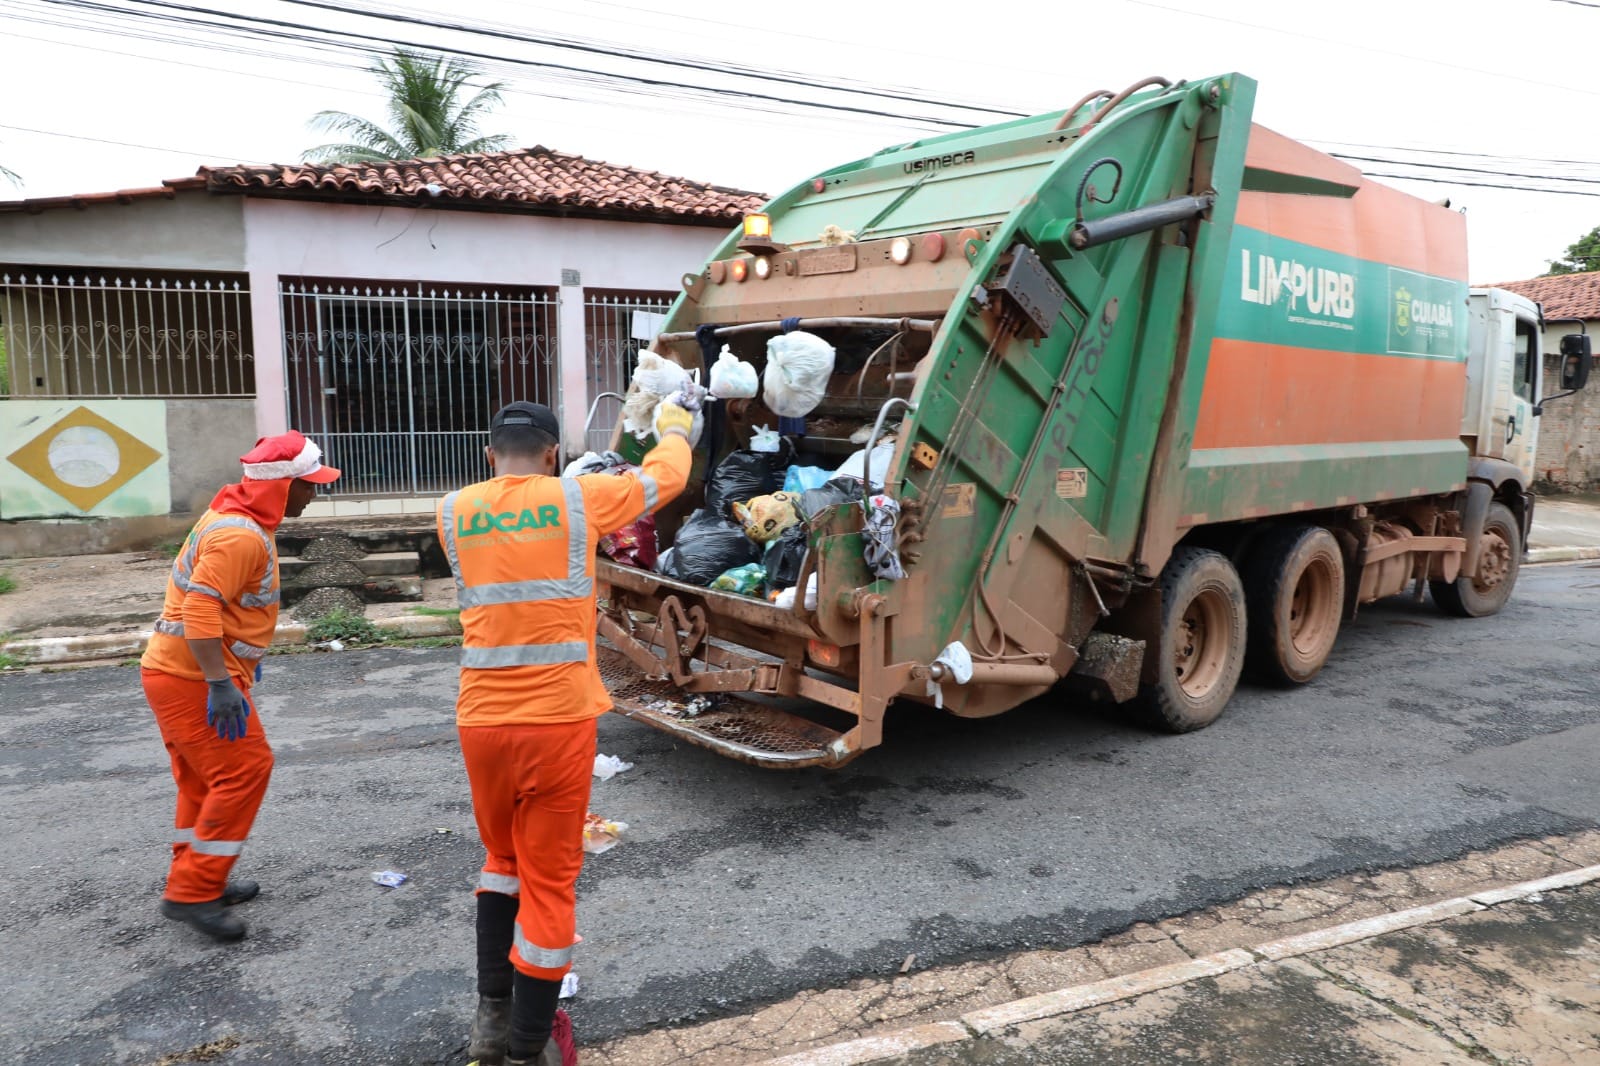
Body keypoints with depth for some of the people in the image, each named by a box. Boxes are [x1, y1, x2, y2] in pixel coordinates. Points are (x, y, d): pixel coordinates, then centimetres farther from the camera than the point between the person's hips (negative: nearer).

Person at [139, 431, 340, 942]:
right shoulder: (241, 536, -21)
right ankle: (190, 893, -2)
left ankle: (197, 882, 30)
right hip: (194, 676, -11)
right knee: (244, 769, -8)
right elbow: (200, 609, -29)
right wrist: (221, 684, -30)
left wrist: (245, 659, 26)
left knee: (204, 779, 18)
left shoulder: (238, 521, 13)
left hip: (176, 671, 11)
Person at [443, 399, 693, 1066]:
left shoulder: (453, 513, 5)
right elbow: (666, 475, 12)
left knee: (503, 859, 26)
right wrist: (674, 426, 32)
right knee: (550, 879, 9)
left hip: (482, 721, 4)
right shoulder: (578, 500, -3)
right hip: (558, 720, -4)